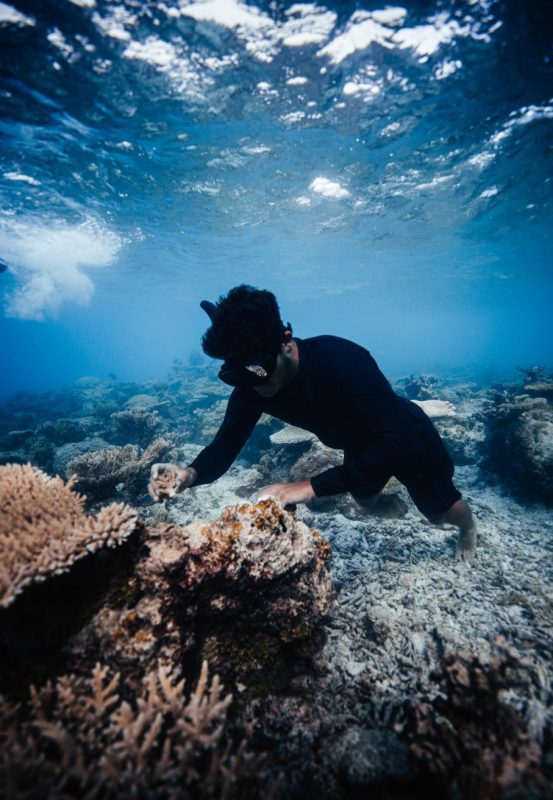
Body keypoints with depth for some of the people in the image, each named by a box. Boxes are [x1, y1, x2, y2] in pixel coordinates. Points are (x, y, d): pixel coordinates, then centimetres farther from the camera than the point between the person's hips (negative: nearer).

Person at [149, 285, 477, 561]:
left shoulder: (342, 360, -44)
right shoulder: (251, 387, -24)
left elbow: (400, 442, -47)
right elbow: (226, 444, -19)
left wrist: (312, 486, -52)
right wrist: (192, 473, -42)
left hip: (408, 440, -4)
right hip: (361, 447, 5)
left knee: (442, 512, 19)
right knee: (365, 501, 29)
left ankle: (469, 525, 57)